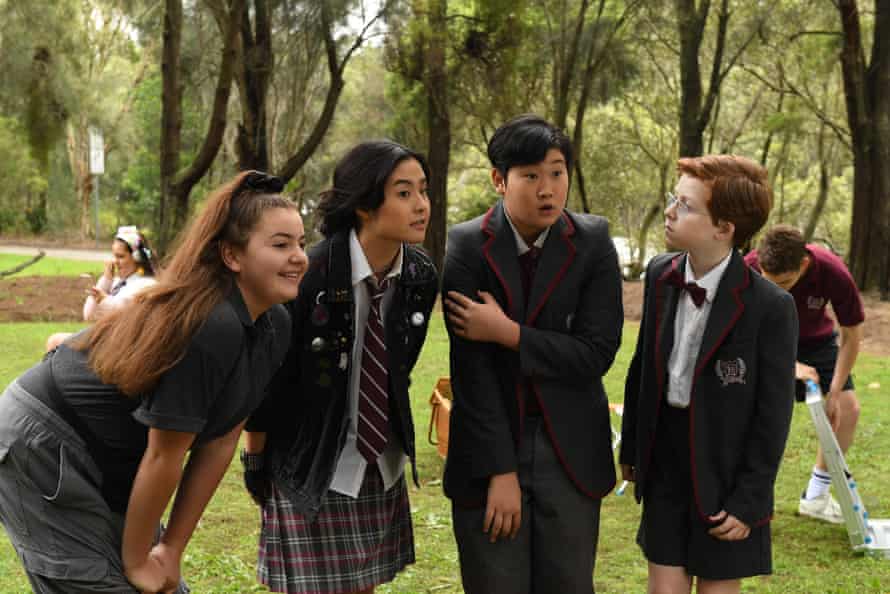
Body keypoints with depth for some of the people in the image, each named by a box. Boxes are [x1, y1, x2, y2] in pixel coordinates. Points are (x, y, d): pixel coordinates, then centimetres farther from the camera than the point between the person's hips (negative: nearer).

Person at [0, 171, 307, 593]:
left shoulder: (275, 328, -4)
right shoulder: (210, 329, -30)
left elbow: (219, 442, -1)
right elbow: (163, 456, -24)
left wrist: (172, 549, 0)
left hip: (110, 469, 8)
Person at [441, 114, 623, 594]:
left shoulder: (593, 242, -5)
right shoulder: (467, 246, -8)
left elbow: (598, 352, -10)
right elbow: (472, 368, -11)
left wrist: (507, 332, -18)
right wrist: (500, 471, -13)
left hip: (569, 452, 1)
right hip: (489, 444, -1)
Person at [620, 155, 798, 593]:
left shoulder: (770, 307, -18)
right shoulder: (660, 275, -2)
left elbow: (773, 414, -13)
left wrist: (748, 502, -10)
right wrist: (630, 448, 13)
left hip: (724, 476, -4)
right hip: (664, 468, 4)